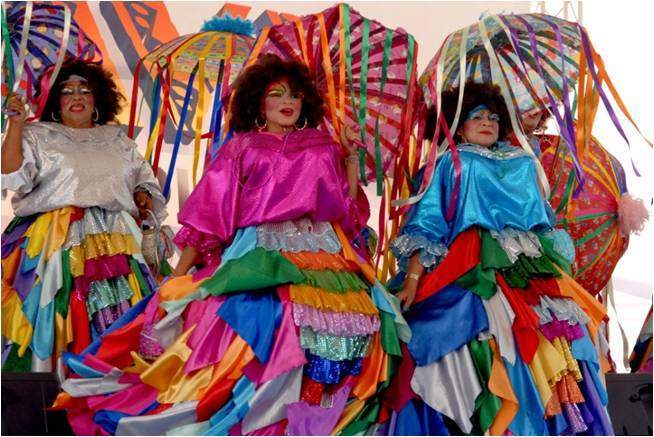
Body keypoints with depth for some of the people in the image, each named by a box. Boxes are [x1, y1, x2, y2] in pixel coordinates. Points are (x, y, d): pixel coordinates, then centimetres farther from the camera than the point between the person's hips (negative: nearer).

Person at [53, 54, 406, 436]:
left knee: (349, 315, -19)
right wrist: (179, 274, 2)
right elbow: (210, 211, 7)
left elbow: (349, 210, 14)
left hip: (325, 253, 2)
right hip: (259, 251, -2)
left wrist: (351, 159, 7)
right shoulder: (242, 148, 13)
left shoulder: (323, 148, 18)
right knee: (266, 318, -26)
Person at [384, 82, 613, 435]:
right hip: (473, 274, -4)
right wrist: (413, 277, -12)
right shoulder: (451, 165, 10)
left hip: (530, 270, 4)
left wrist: (560, 271, 20)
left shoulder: (523, 164, 23)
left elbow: (543, 222, 27)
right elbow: (425, 224, 0)